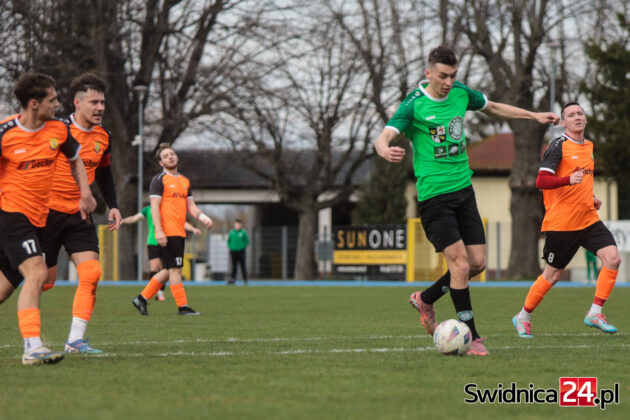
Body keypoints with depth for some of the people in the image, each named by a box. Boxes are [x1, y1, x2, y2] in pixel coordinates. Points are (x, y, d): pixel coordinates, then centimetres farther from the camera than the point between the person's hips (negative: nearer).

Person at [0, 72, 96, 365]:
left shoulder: (59, 130, 2)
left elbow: (75, 159, 20)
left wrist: (85, 193, 10)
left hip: (38, 217, 6)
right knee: (36, 273, -22)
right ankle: (32, 347, -25)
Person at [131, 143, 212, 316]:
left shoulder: (185, 181, 19)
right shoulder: (159, 180, -3)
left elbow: (191, 206, 21)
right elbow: (154, 206, -9)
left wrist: (203, 217, 1)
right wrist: (158, 230, -19)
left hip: (180, 233, 8)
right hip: (167, 233, -8)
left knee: (169, 271, 11)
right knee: (175, 269, -7)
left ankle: (142, 298, 18)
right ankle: (183, 307, -4)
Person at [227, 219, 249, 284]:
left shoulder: (243, 232, -1)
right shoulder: (231, 232, 7)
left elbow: (247, 241, 1)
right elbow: (229, 241, 16)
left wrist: (242, 247, -10)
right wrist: (230, 247, 2)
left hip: (241, 251, -2)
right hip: (233, 251, 2)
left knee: (242, 265, 2)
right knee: (234, 266, 2)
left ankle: (245, 279, 8)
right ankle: (233, 279, 1)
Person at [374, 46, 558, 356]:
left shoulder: (461, 93, 6)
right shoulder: (414, 104, -13)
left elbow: (493, 108, 26)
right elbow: (384, 136, -25)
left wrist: (534, 116, 28)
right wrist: (386, 151, -49)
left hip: (464, 189, 7)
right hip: (434, 194, -7)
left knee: (477, 263, 3)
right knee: (460, 263, -13)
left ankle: (425, 299, 26)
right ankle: (471, 337, -3)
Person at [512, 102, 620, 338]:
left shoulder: (589, 146, 15)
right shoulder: (558, 146, -8)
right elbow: (541, 181, -17)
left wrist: (591, 199, 15)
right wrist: (568, 180, -32)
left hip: (589, 220, 6)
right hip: (561, 223, -6)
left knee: (613, 259, -13)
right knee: (552, 275, 1)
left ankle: (595, 313, -6)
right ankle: (523, 317, 20)